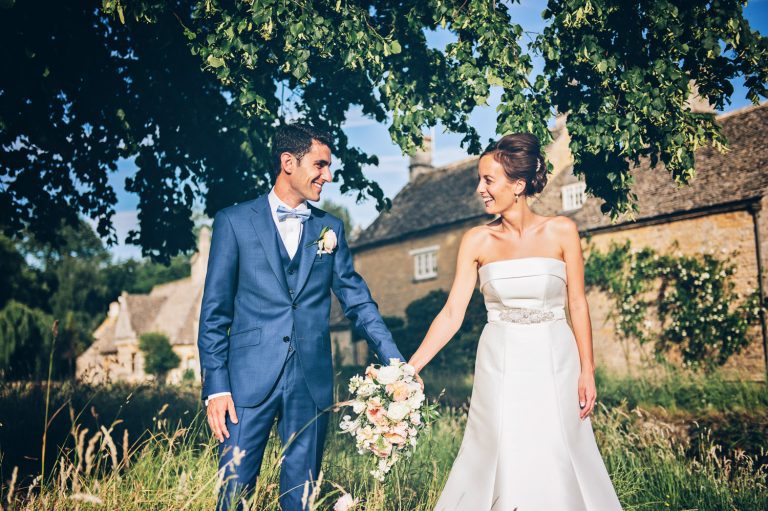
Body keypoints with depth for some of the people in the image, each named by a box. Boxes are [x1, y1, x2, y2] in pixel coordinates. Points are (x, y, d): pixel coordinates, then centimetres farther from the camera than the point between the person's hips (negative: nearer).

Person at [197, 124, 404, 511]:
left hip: (312, 381, 3)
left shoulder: (330, 228, 10)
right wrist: (216, 386, -6)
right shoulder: (234, 221, 1)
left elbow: (357, 301, 8)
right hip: (250, 378, -2)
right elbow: (215, 311, 0)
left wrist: (395, 363, -2)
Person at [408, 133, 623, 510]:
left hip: (554, 364, -1)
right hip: (500, 366, 1)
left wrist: (587, 371, -2)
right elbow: (452, 314, -4)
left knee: (558, 464, 6)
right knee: (497, 464, 5)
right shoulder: (477, 241, -2)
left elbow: (577, 304, 0)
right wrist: (409, 369, -10)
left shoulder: (560, 231, -4)